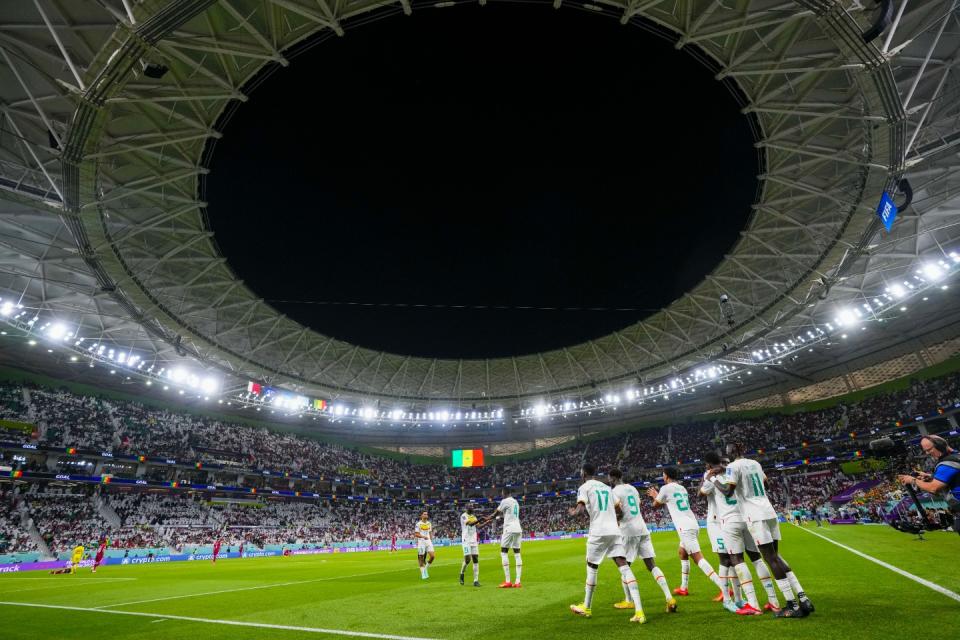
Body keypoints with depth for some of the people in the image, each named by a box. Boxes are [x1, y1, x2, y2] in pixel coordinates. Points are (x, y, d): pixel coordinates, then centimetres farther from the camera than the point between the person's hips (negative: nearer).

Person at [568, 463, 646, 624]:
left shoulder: (584, 487, 0)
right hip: (614, 531, 5)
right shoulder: (607, 487, 19)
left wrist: (573, 512, 9)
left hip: (598, 532, -5)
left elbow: (580, 509, -12)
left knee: (591, 567, 12)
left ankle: (586, 607, 25)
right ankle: (639, 611, -13)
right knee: (624, 566, -2)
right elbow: (619, 510, 21)